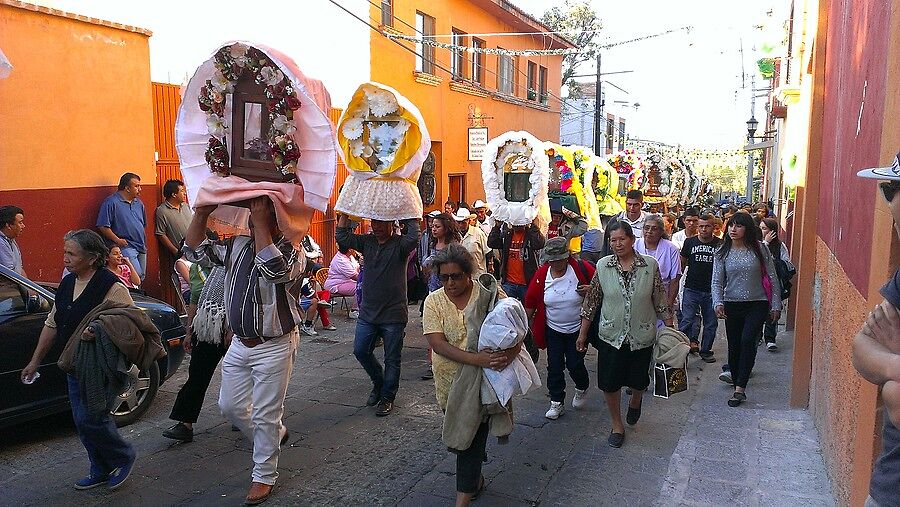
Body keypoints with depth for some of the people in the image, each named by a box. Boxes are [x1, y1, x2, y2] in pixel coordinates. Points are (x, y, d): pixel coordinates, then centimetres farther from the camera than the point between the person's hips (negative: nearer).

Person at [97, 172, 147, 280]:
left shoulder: (138, 203, 15)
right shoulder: (111, 202, -9)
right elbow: (103, 226, -13)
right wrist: (117, 240, -16)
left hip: (141, 247, 8)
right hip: (125, 246, -8)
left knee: (142, 277, 9)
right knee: (136, 274, -20)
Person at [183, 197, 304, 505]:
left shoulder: (291, 252, -16)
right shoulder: (237, 246, 3)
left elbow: (274, 269, -38)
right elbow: (195, 251, 3)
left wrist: (261, 222, -34)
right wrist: (201, 213, -9)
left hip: (274, 347, -7)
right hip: (239, 344, 7)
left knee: (265, 416, 4)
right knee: (230, 407, 18)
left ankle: (264, 476, 23)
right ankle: (275, 436, 42)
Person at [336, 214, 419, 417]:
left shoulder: (400, 244, -9)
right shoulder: (367, 242, 5)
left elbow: (413, 238, -31)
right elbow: (342, 236, -2)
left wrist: (410, 219, -23)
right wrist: (346, 213, -7)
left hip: (393, 314, -5)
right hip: (368, 312, 5)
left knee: (392, 359, 6)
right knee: (361, 351, 8)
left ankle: (387, 397, 22)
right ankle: (379, 382, 33)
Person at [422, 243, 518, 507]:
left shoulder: (490, 294, -9)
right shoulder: (434, 301, -6)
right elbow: (437, 343, -18)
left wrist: (510, 352, -30)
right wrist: (477, 359, -31)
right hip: (448, 382, 3)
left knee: (472, 438, -5)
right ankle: (475, 478, 44)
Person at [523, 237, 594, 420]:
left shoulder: (582, 268, -16)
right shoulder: (542, 274, -10)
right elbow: (531, 301, 3)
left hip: (578, 329, -2)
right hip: (553, 329, 2)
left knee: (575, 364, 4)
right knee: (554, 367, 5)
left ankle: (582, 388, 36)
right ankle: (557, 403, 20)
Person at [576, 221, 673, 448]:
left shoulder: (650, 265, -9)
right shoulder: (603, 266, -7)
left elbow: (660, 301, -1)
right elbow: (591, 302, -1)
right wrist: (582, 334, 2)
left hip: (642, 336, 0)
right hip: (611, 335, 0)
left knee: (638, 380, 14)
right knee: (609, 382, 5)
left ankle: (635, 401, 50)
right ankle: (617, 425, 27)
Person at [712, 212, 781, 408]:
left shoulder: (759, 249, -3)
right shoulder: (722, 253, 1)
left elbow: (772, 278, 2)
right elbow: (717, 281, -1)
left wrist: (776, 305, 1)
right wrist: (718, 303, -17)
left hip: (757, 304, -2)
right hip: (732, 305, 3)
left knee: (747, 340, -21)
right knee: (734, 346, 8)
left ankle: (740, 388, -18)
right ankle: (738, 387, 24)